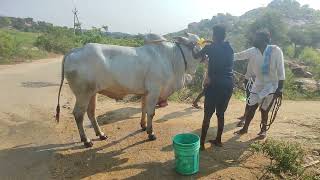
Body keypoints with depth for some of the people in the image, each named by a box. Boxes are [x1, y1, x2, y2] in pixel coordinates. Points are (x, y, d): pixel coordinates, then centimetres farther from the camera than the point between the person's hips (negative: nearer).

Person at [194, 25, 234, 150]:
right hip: (228, 85, 5)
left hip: (215, 85, -5)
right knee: (220, 114, 16)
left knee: (207, 115, 1)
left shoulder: (211, 48, -5)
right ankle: (218, 140, 26)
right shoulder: (229, 48, 10)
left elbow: (196, 56, 5)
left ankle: (201, 143, 8)